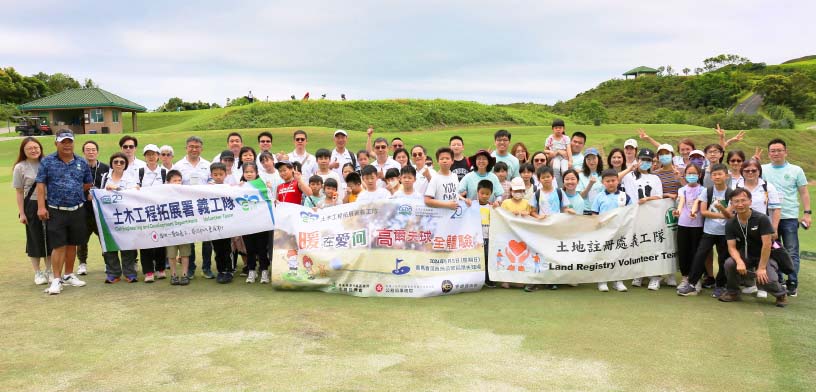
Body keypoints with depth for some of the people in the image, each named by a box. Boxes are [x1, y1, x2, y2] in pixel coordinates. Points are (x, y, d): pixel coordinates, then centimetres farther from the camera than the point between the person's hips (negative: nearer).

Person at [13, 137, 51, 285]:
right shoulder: (20, 167, -4)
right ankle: (38, 273, 17)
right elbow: (19, 192, -2)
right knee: (35, 239, 5)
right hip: (32, 207, -2)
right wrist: (21, 213, -6)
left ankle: (49, 271, 22)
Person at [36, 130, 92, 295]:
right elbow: (40, 184, -4)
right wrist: (41, 207, -11)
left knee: (72, 244, 12)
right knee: (58, 246, -5)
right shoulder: (47, 162, -1)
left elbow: (88, 184, 17)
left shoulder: (82, 163, 7)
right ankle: (56, 279, 0)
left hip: (77, 211, 3)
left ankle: (68, 275, 25)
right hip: (56, 212, -3)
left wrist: (75, 193, 6)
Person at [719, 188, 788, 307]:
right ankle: (732, 292, 0)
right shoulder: (730, 224, -7)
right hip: (745, 256, 3)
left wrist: (761, 268, -22)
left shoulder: (762, 219, -20)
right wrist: (739, 262, -30)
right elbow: (732, 247, -9)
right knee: (729, 264, -27)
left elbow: (767, 244, -21)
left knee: (767, 280, -27)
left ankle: (781, 293, 11)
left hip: (764, 257, -3)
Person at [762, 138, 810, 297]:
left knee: (792, 253, 0)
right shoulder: (763, 169, 6)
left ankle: (792, 284, 6)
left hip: (789, 217, -2)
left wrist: (807, 213, -2)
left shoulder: (796, 170, 4)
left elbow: (803, 193, 5)